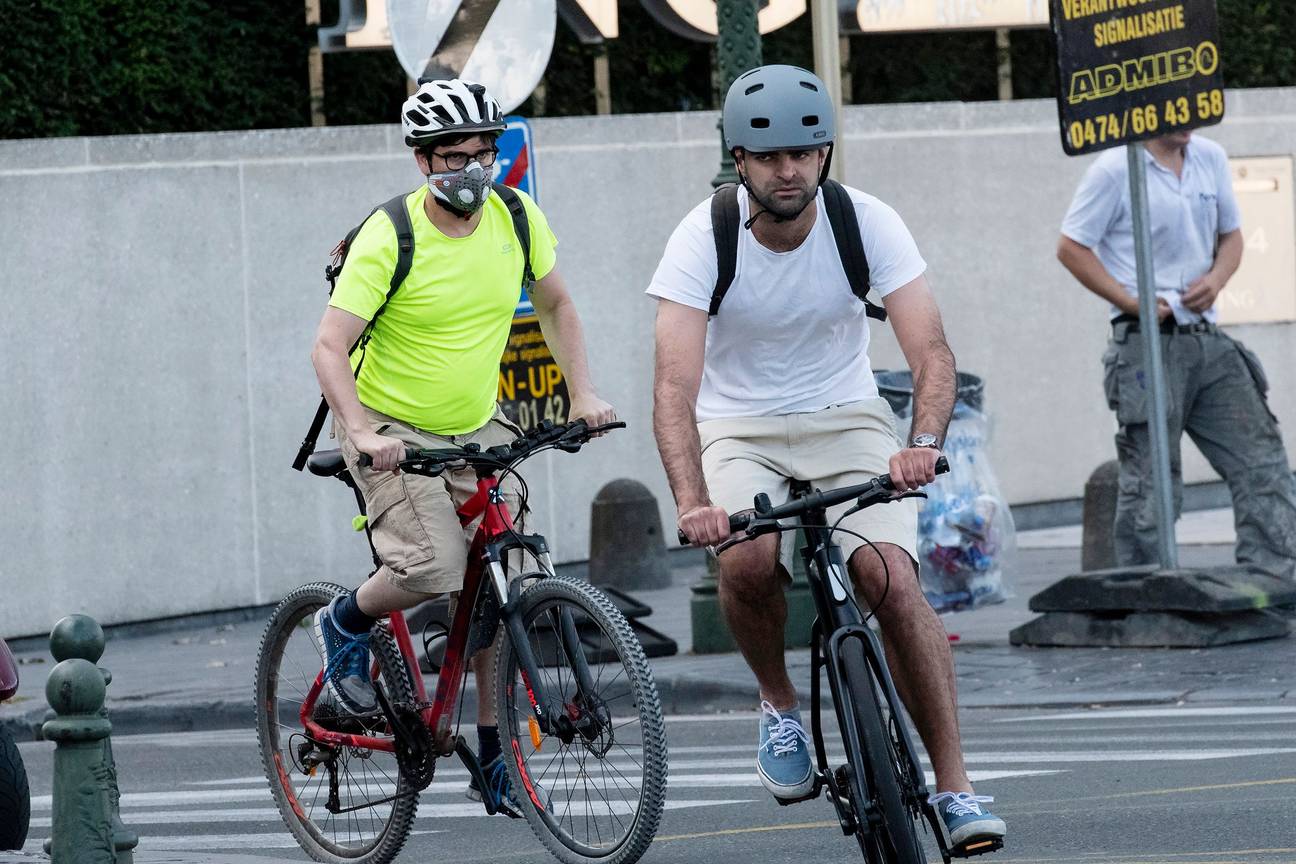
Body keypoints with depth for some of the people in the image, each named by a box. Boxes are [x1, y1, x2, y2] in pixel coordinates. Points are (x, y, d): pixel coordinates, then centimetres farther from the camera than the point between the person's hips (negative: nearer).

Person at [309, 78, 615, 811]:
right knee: (435, 569, -25)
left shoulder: (516, 219, -5)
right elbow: (329, 347, -24)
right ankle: (347, 624, 7)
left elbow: (556, 306, 11)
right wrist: (360, 431, -39)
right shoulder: (390, 238, -20)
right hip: (393, 431, -5)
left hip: (478, 427, 5)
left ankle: (494, 757, 6)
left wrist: (584, 394, -3)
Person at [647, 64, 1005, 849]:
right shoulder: (704, 238, -19)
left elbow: (931, 350, -23)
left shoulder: (868, 224, -16)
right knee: (749, 561, -31)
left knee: (893, 577, -22)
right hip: (740, 429, -1)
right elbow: (675, 384, -28)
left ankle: (955, 785, -15)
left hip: (846, 420, 1)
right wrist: (692, 503, -44)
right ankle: (780, 703, 0)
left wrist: (925, 443, -44)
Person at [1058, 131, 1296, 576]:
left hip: (1207, 338, 6)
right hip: (1146, 342, -6)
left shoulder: (1211, 159, 10)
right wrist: (1133, 303, -15)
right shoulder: (1114, 171, -8)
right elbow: (1071, 247, -7)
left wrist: (1216, 279, -2)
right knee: (1151, 482, -2)